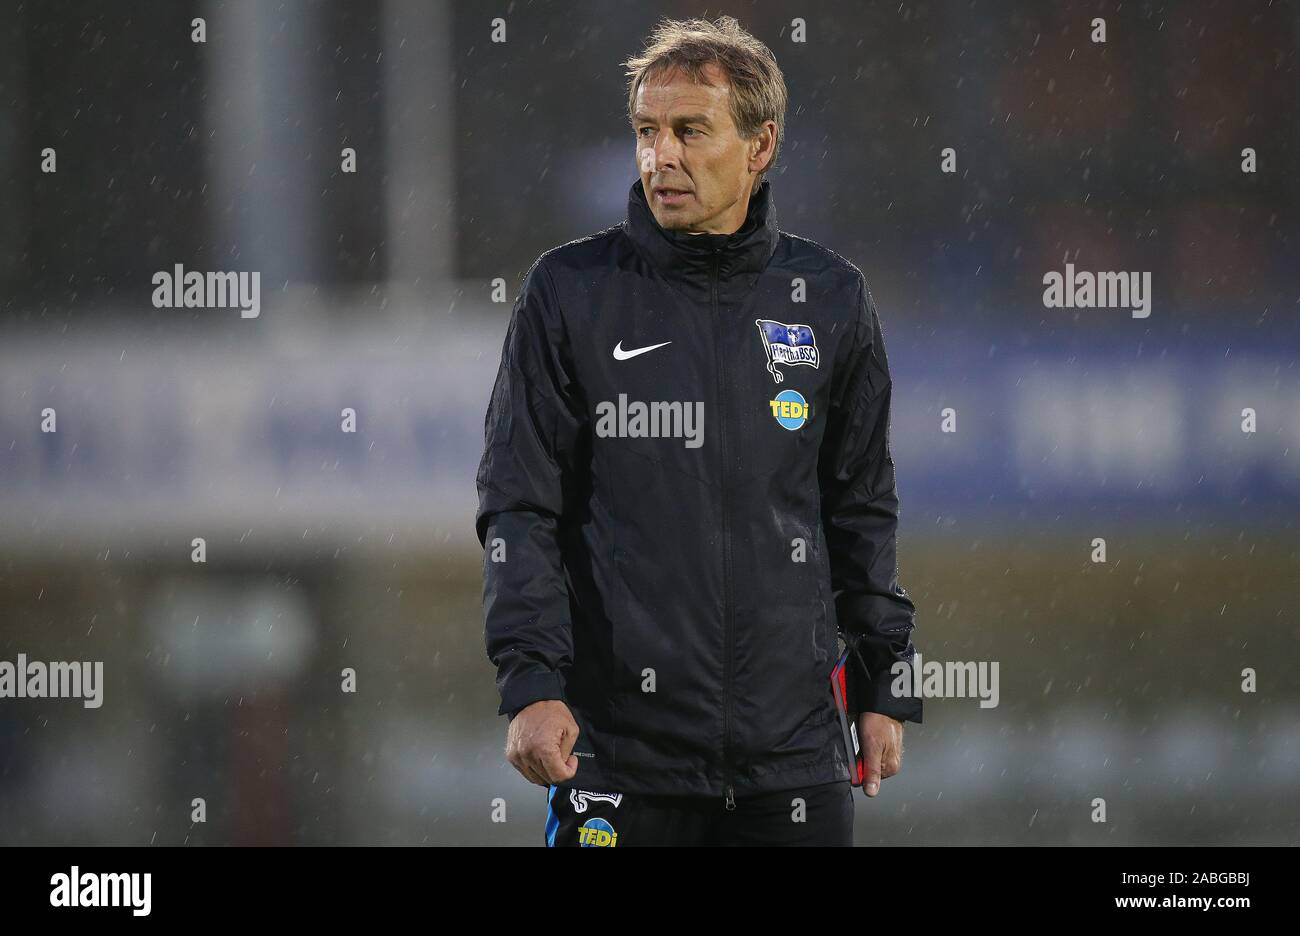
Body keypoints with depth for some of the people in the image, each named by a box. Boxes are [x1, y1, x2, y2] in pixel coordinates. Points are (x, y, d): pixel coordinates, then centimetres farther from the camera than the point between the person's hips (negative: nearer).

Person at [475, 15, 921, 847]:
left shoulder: (830, 300, 7)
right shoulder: (571, 292, 1)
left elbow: (862, 512, 14)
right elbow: (519, 510, -1)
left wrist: (886, 686, 11)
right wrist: (530, 682, -12)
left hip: (791, 749, 2)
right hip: (617, 742, -2)